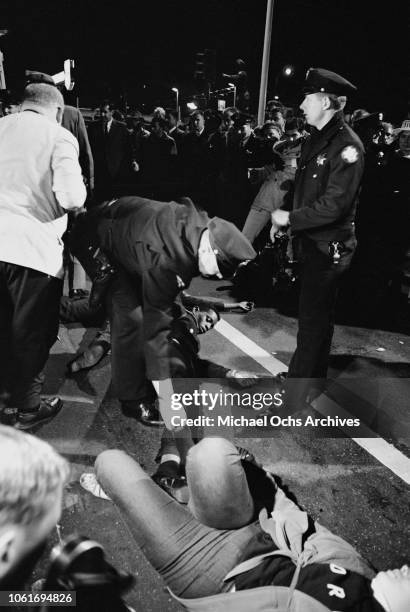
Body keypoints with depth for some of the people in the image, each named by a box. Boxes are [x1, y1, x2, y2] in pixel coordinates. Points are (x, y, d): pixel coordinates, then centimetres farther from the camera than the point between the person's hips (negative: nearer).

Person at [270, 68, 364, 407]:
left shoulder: (347, 146, -18)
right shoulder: (316, 139, 9)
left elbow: (333, 205, -24)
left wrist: (290, 218, -16)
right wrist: (283, 219, 6)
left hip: (329, 246, -9)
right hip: (309, 239, 9)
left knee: (314, 317, 0)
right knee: (316, 311, 20)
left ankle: (297, 394, 13)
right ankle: (314, 375, 39)